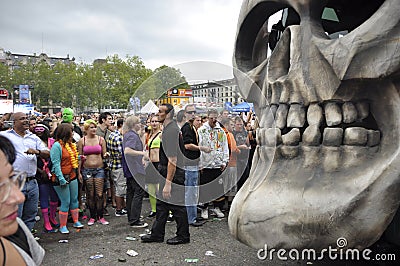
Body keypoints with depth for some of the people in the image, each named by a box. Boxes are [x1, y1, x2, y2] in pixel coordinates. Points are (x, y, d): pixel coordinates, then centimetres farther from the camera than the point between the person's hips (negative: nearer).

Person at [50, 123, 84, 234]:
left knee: (74, 200, 13)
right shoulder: (57, 145, -14)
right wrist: (61, 179, -20)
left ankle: (76, 221, 25)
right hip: (62, 178, -7)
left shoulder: (70, 144, 10)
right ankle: (62, 226, 10)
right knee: (65, 202, -2)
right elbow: (56, 164, -18)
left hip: (72, 176, 7)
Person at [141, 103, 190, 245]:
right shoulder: (169, 128, 12)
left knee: (177, 206, 3)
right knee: (161, 203, 15)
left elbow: (172, 160, -25)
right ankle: (157, 234, 26)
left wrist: (168, 182, -25)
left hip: (174, 174, -10)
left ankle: (183, 236, 18)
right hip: (167, 172, 10)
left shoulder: (171, 131, -21)